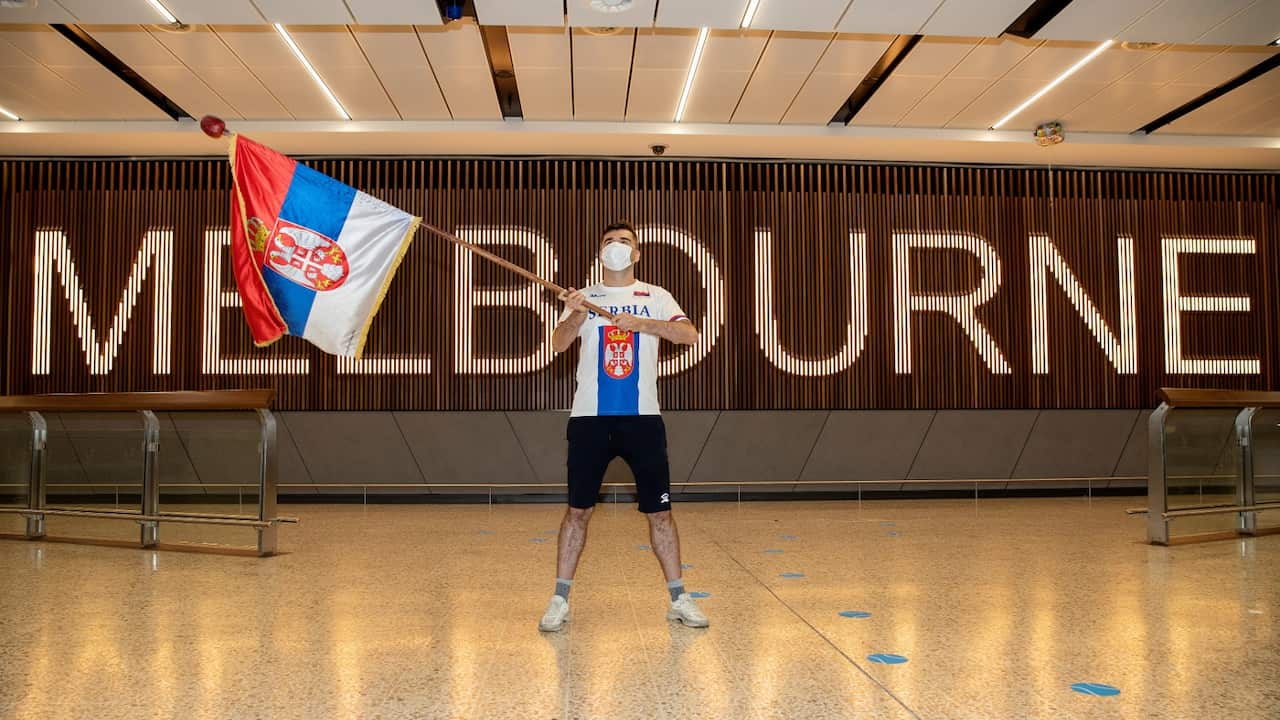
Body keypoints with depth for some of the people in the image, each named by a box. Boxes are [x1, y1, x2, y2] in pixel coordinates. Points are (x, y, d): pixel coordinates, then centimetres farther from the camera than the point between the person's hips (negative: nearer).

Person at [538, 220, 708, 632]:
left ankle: (678, 599, 14)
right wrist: (577, 315, -25)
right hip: (590, 418, 0)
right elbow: (559, 344, -6)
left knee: (659, 511, 3)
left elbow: (690, 334, -7)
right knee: (577, 509, 2)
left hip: (642, 417, 0)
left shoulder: (655, 297, 8)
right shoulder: (584, 298, 10)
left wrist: (642, 323, -19)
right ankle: (560, 601, 12)